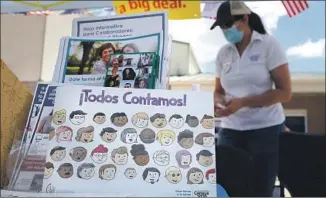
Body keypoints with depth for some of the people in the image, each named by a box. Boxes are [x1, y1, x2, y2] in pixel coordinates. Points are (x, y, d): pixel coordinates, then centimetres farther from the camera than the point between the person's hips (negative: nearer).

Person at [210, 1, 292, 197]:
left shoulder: (269, 44, -3)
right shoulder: (223, 53, 8)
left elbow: (285, 92, -8)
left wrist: (242, 102, -18)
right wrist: (218, 102, -9)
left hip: (265, 129, -3)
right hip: (230, 129, 3)